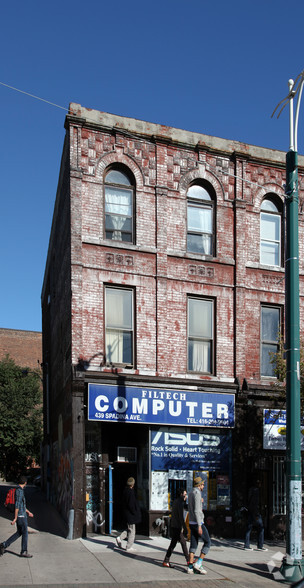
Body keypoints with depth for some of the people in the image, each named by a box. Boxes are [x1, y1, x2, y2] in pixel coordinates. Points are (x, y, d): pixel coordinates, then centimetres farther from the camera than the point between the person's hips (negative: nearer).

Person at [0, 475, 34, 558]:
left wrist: (28, 512, 30)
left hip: (22, 515, 9)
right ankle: (24, 552, 11)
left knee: (19, 533, 15)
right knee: (25, 533, 2)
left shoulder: (18, 490, 12)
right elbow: (17, 506, -23)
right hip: (21, 516, -9)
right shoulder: (19, 491, -20)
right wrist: (15, 519, -22)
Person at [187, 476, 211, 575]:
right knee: (207, 542, 0)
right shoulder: (197, 493, -15)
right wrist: (199, 526, -23)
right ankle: (198, 563, -6)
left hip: (191, 523, 9)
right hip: (197, 523, -9)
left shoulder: (190, 494, 15)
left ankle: (190, 567, 3)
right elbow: (196, 511, -22)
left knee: (193, 545, 7)